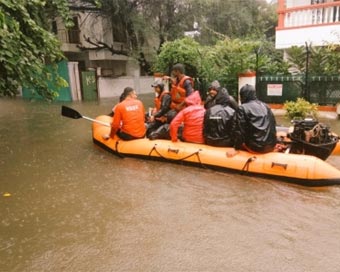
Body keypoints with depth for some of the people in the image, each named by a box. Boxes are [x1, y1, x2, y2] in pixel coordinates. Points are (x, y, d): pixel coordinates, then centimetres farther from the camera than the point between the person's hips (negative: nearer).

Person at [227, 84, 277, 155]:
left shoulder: (242, 108, -5)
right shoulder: (266, 106, 12)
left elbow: (239, 130, -10)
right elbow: (273, 126, 15)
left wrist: (236, 148, -5)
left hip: (255, 147, -5)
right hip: (270, 146, 5)